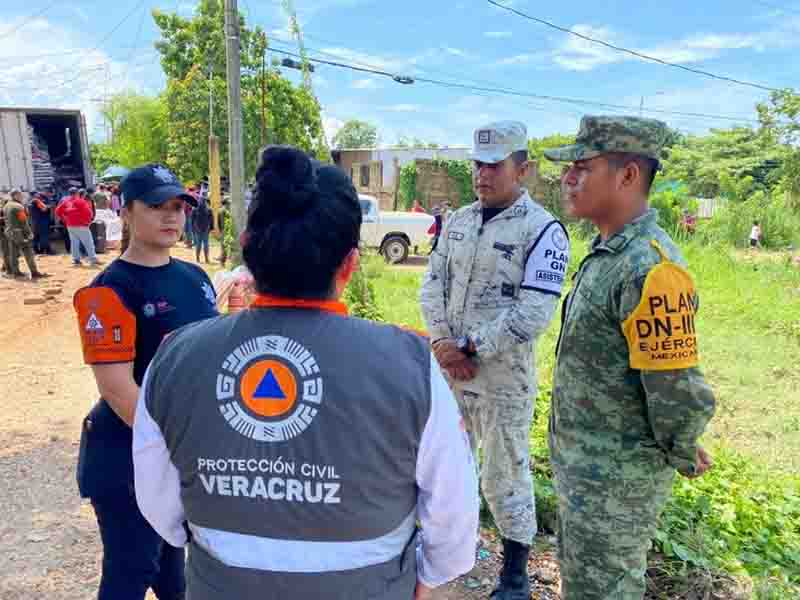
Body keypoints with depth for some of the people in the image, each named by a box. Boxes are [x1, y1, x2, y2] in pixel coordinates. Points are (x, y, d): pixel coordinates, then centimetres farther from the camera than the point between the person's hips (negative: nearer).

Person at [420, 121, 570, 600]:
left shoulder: (543, 230, -13)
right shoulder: (458, 221, 8)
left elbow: (533, 315, -19)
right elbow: (432, 285, 6)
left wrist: (468, 348, -17)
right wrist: (443, 344, -8)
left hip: (503, 374, -6)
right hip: (448, 366, 6)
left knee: (505, 476, 6)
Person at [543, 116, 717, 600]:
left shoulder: (649, 267, -27)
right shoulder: (608, 252, 5)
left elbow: (681, 395, -26)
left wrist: (681, 459, -8)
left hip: (615, 477, -9)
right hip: (582, 465, 9)